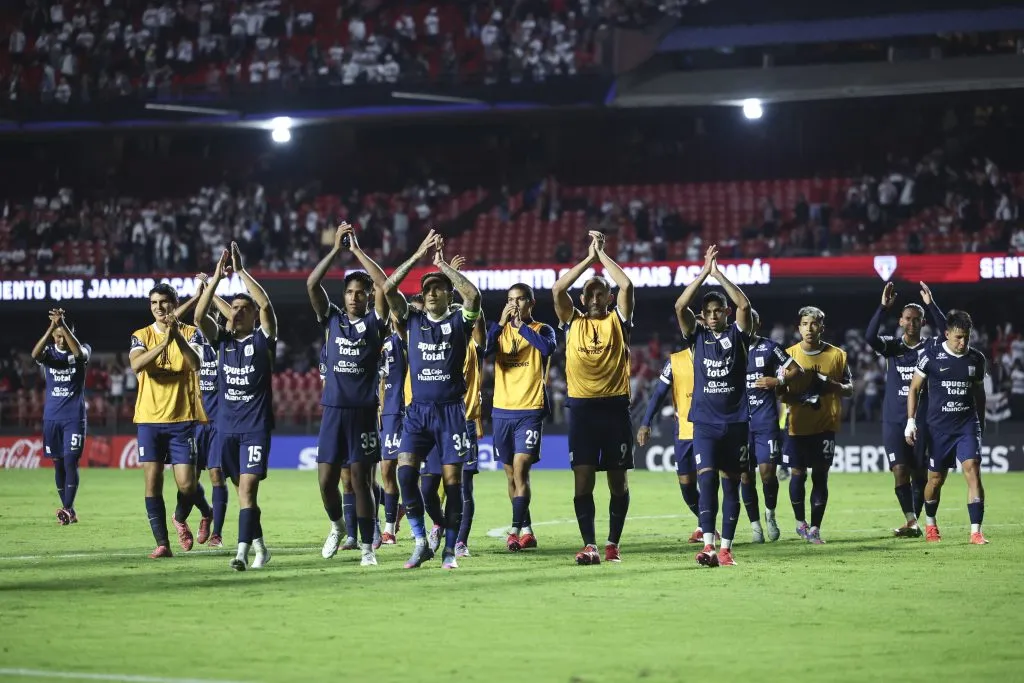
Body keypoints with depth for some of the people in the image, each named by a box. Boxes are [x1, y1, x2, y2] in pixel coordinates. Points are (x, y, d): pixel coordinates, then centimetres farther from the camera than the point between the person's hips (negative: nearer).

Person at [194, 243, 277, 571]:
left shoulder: (263, 339, -1)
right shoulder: (222, 339, 9)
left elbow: (266, 305, -18)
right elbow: (199, 315, -7)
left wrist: (241, 272, -16)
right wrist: (217, 277, -14)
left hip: (256, 427, -5)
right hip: (226, 426, 5)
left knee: (248, 488, -15)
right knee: (243, 490, 12)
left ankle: (242, 552, -21)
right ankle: (259, 547, 24)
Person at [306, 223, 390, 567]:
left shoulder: (375, 321, 2)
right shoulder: (332, 319, 8)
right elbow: (311, 284, -3)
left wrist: (358, 251, -7)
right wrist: (336, 249, -6)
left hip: (363, 412, -2)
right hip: (333, 410, 2)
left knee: (362, 480, -1)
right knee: (327, 479, 1)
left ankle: (367, 548, 4)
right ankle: (336, 525, 29)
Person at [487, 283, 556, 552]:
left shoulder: (542, 330, 2)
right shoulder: (500, 329, 10)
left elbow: (547, 348, -21)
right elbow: (484, 350, -10)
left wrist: (522, 326, -20)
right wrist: (501, 323, -15)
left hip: (531, 411, -4)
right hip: (502, 410, 4)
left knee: (520, 468, -16)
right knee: (511, 474, 9)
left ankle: (515, 530, -20)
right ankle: (526, 531, 20)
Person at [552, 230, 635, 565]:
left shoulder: (618, 321, 7)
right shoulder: (572, 322, 9)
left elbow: (626, 285, -7)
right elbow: (558, 288, -4)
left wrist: (602, 253, 0)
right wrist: (589, 257, -1)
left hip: (615, 406, 0)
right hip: (582, 408, 0)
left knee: (618, 480, 4)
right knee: (583, 480, -7)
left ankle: (613, 543, 13)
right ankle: (589, 545, -8)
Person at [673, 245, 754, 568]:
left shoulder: (737, 335, 4)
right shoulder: (697, 336, 6)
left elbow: (744, 305, -14)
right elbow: (680, 306, -8)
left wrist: (719, 274, -12)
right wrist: (704, 273, -11)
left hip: (735, 421, 0)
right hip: (705, 422, 0)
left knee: (731, 484, 3)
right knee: (706, 480, -13)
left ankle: (726, 547, 8)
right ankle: (708, 545, -22)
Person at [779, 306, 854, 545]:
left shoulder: (837, 355, 3)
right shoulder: (789, 355, 2)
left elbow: (849, 389, 8)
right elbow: (781, 392, 6)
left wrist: (834, 386, -14)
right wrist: (799, 397, -14)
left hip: (825, 426, 0)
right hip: (797, 425, 0)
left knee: (820, 475, -1)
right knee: (797, 474, 3)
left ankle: (815, 528, 4)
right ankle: (800, 522, 23)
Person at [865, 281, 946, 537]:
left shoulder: (930, 347, 4)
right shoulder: (892, 347, 6)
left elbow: (945, 332, -17)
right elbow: (870, 336, -13)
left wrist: (931, 305, -23)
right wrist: (883, 307, -20)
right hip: (893, 420, 0)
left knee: (919, 472, 3)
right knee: (900, 470, -9)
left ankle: (914, 522, 11)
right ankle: (911, 522, -11)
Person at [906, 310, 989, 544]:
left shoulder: (977, 359, 3)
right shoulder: (931, 356, -6)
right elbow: (915, 388, 2)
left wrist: (981, 423, 22)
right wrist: (911, 421, -3)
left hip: (968, 425, 1)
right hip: (939, 427, -1)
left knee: (973, 471, -16)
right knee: (936, 479, 8)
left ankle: (976, 532, -17)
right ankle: (930, 524, 35)